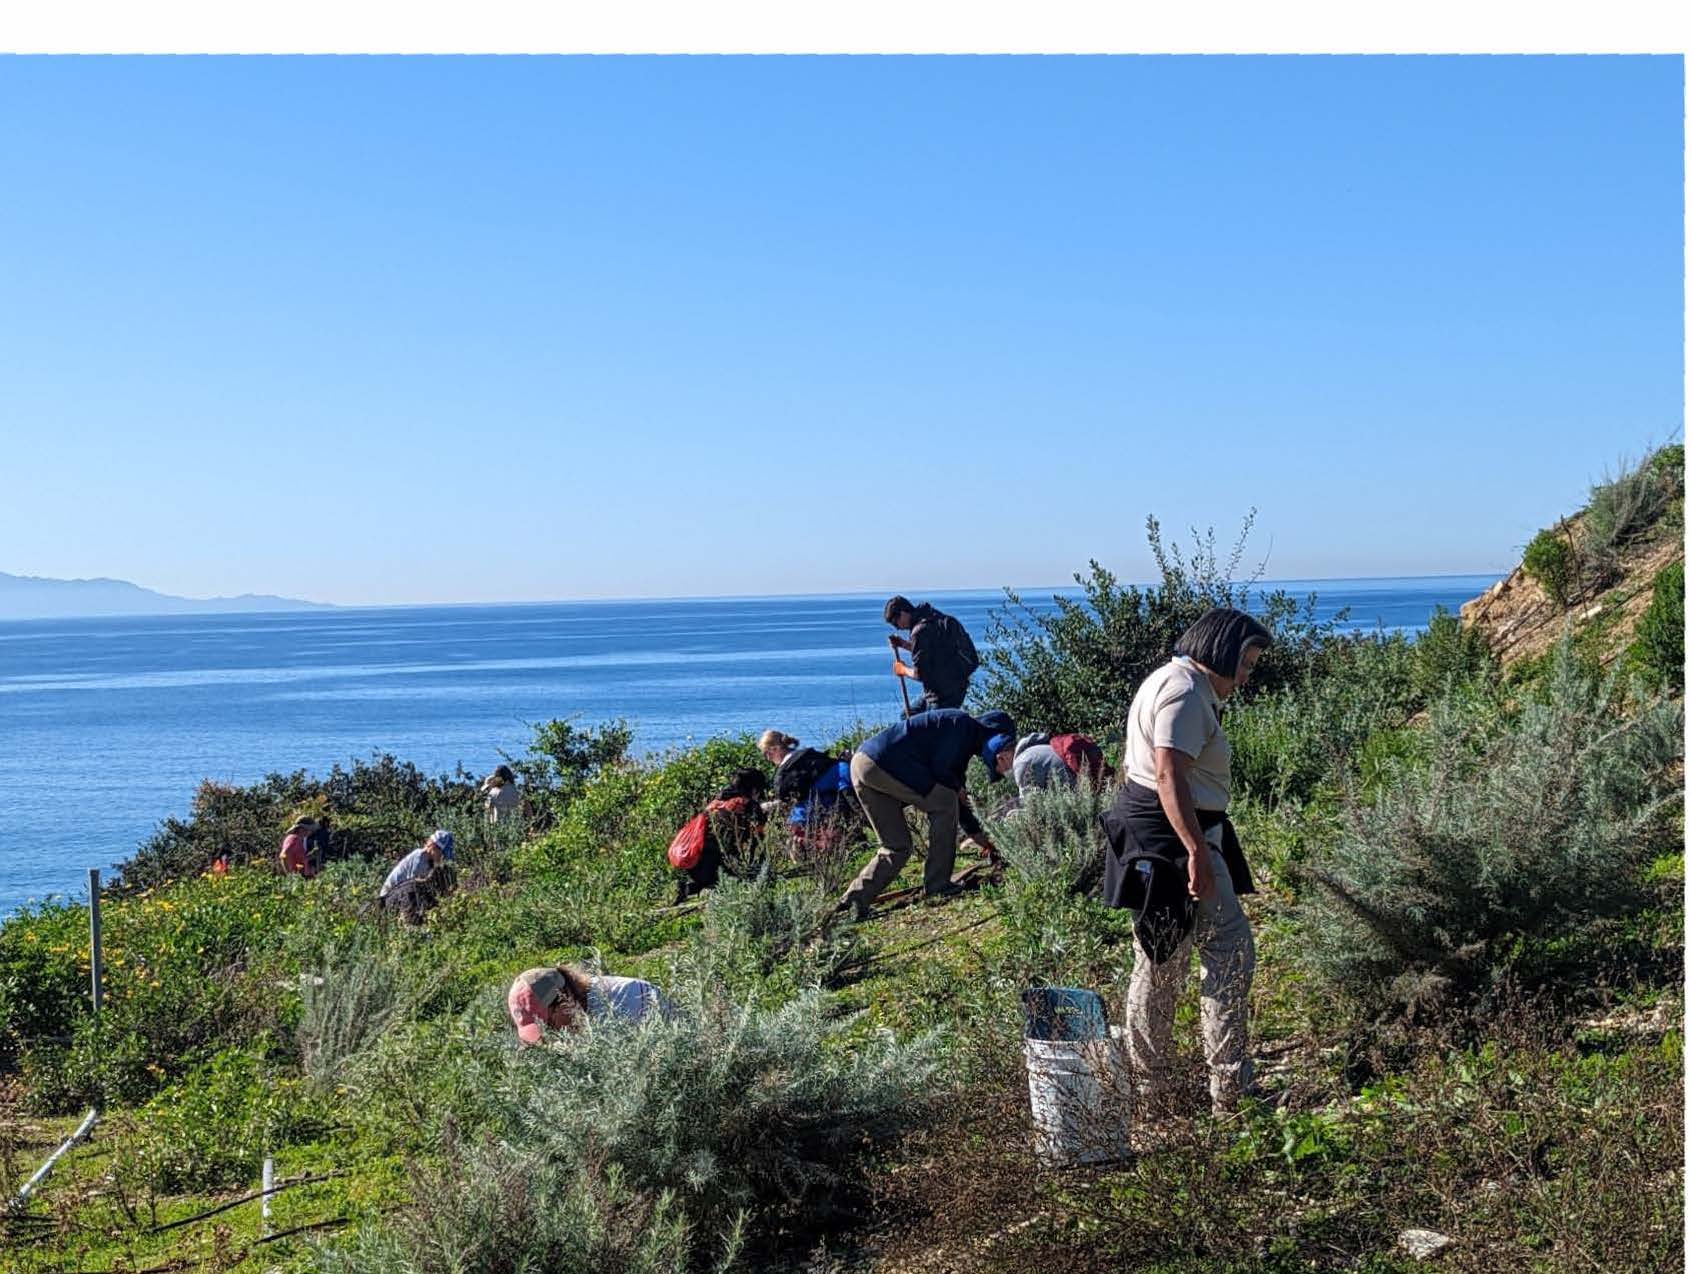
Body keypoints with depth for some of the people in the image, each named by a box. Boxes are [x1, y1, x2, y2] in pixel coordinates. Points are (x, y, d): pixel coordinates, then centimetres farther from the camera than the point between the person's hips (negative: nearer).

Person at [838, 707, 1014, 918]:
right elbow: (940, 770, -15)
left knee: (897, 848, 12)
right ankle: (937, 885, 1)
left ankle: (855, 901, 2)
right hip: (879, 764, -10)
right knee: (945, 803, -5)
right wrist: (957, 789, 5)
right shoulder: (962, 724, -6)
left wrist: (982, 838, 30)